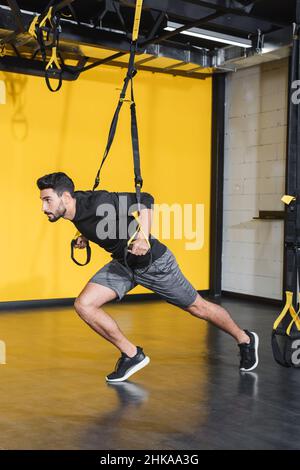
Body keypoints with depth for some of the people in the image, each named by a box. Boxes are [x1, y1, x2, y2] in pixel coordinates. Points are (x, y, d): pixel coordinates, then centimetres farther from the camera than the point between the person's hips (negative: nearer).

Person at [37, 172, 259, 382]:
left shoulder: (97, 203, -31)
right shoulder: (75, 207, -8)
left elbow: (145, 199, -27)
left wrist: (144, 237, -38)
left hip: (153, 261, -7)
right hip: (122, 264, 7)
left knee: (197, 307, 10)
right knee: (84, 304, -9)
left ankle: (245, 339, 36)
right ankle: (133, 355, 6)